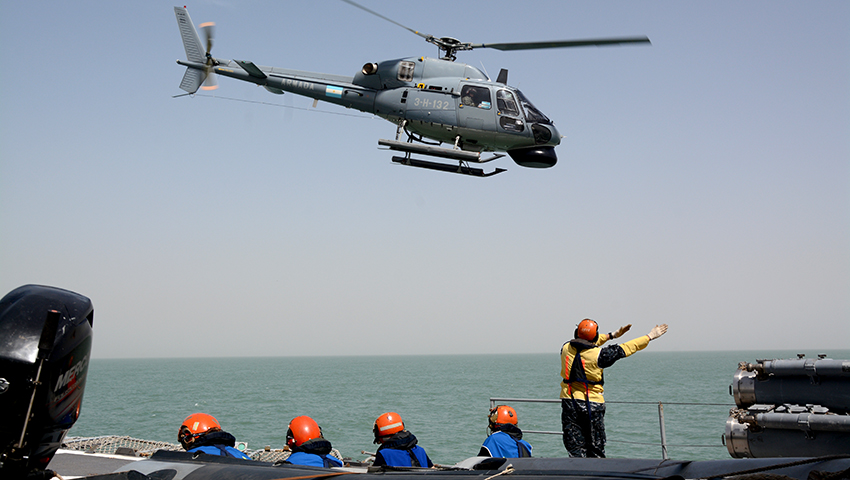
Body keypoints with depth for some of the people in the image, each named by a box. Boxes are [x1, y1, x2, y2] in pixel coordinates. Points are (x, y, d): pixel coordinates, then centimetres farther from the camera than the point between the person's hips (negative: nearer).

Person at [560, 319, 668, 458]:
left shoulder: (566, 348, -1)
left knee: (575, 450, 3)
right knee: (596, 449, 9)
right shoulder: (598, 354, -12)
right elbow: (625, 349, -2)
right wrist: (650, 337, 9)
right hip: (592, 404, -3)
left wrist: (611, 335, 26)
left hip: (569, 403, 3)